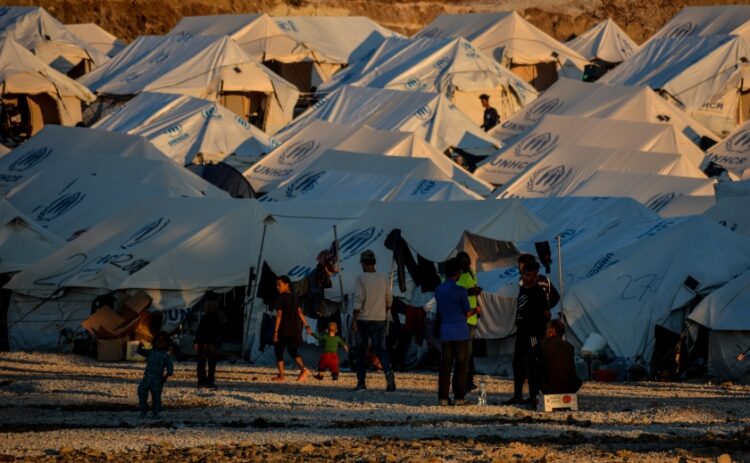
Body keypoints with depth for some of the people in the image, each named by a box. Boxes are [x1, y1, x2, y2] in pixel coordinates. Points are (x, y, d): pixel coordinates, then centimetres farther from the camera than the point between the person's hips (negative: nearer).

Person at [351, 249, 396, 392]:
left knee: (361, 351, 9)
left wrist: (354, 320, -16)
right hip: (380, 320, 3)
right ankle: (388, 372, -25)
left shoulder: (361, 278, -9)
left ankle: (361, 383, 9)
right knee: (380, 349, 2)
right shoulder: (384, 279, 5)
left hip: (363, 320, -3)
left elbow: (358, 300, -16)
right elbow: (389, 300, 12)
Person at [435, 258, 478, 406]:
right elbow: (467, 313, -5)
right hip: (460, 332, -5)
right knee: (461, 365, 2)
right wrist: (475, 310, 16)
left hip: (445, 331, 5)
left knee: (445, 365, 6)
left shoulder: (439, 290, 6)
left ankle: (443, 397, 3)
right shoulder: (460, 291, -11)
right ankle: (459, 397, 1)